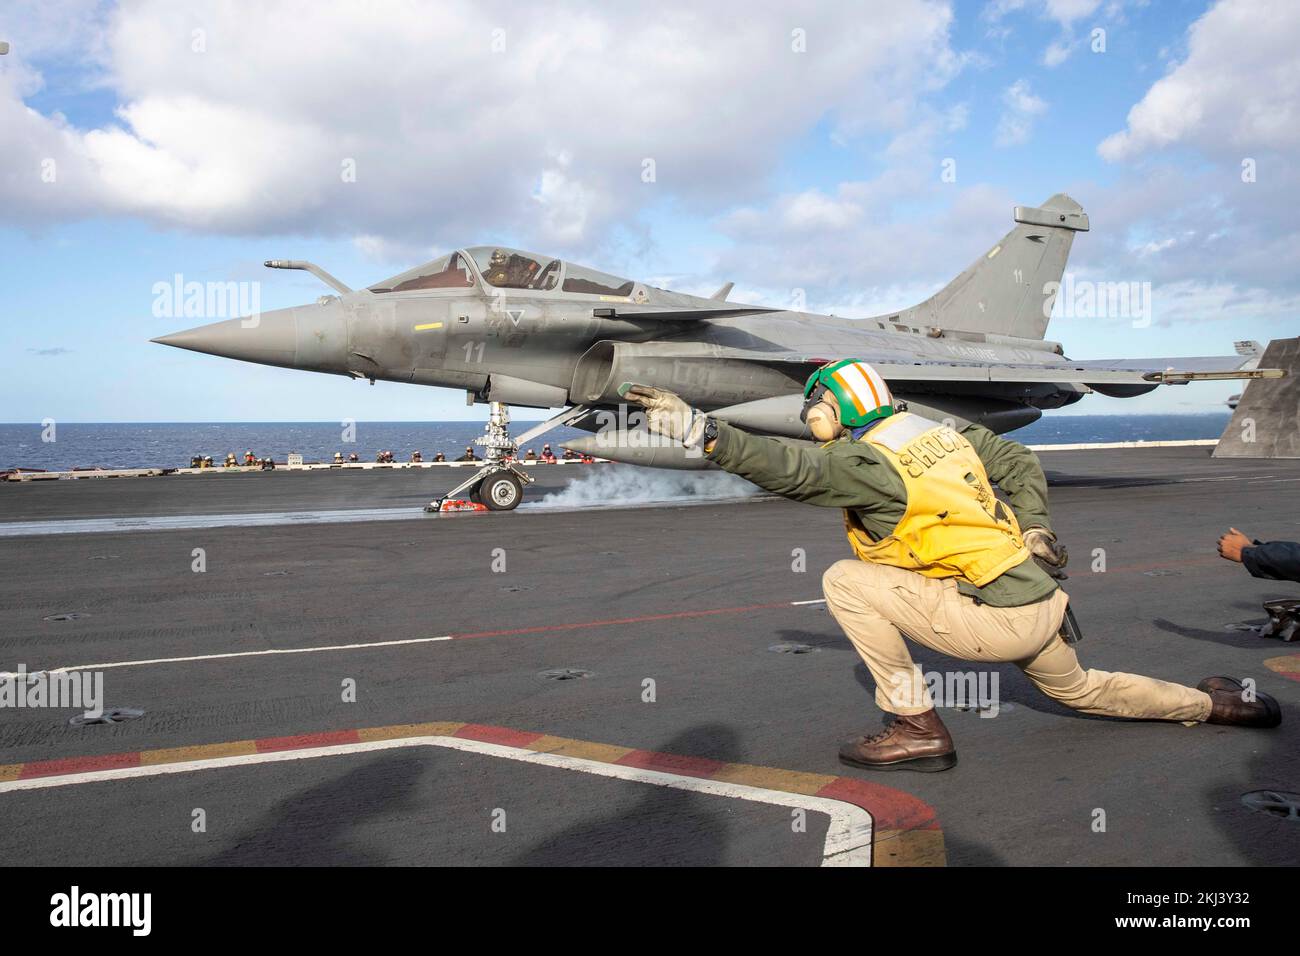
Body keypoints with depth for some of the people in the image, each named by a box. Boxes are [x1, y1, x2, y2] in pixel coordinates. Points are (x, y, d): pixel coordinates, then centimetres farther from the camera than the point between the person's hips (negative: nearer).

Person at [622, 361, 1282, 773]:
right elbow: (1020, 460, 21)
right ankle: (1212, 703, 47)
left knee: (845, 582, -11)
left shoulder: (868, 461, -16)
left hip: (994, 619, -9)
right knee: (1079, 689, 37)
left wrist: (701, 430, -37)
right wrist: (1034, 529, 15)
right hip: (1043, 603, 9)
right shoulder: (945, 432, 11)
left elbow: (791, 469, -31)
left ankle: (917, 729, -5)